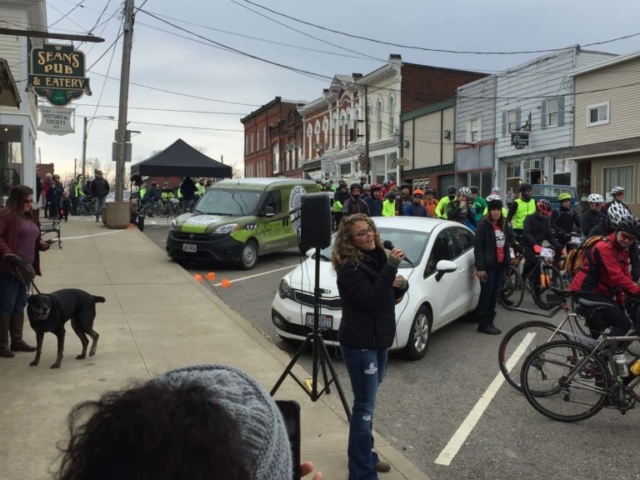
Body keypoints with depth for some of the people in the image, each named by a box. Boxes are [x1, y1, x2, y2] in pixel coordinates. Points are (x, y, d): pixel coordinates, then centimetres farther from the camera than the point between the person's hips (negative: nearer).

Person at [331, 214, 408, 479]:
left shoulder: (377, 257, 7)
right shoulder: (349, 267, -18)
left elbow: (389, 297, 14)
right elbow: (371, 299, -29)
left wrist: (401, 284, -7)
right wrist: (391, 267, -33)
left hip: (380, 339, 8)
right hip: (360, 344, -8)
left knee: (368, 403, 19)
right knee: (365, 406, -4)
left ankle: (365, 455, 34)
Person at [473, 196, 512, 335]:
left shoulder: (503, 224, 11)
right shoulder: (483, 225, -10)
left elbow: (507, 242, 24)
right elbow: (478, 247, -15)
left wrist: (508, 259, 12)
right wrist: (480, 267, -20)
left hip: (501, 264, 7)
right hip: (488, 265, -7)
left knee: (495, 294, 9)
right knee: (486, 294, -4)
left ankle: (489, 322, 16)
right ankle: (483, 324, 3)